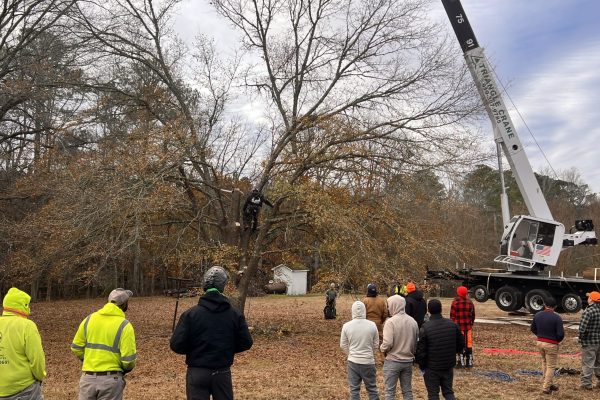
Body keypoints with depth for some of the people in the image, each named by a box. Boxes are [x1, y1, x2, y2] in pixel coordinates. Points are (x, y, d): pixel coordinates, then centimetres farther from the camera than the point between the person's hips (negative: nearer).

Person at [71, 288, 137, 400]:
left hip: (88, 378, 4)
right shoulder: (124, 325, -11)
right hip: (111, 379, -4)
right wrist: (126, 368, 8)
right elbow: (128, 359, -14)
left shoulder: (89, 319, 2)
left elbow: (76, 347, 7)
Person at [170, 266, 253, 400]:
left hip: (197, 373, -1)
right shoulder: (235, 314, -6)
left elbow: (176, 345, -13)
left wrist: (195, 350, 7)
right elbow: (246, 343, -1)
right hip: (223, 373, 2)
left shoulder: (190, 314, -11)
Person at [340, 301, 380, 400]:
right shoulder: (372, 325, -10)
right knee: (372, 388, 15)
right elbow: (376, 344, 1)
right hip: (368, 361, 0)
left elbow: (343, 345, 1)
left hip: (353, 362, 0)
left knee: (354, 389, 11)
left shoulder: (346, 326, -10)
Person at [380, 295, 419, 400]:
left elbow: (387, 343, -22)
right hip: (408, 361, 5)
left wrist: (382, 349, -2)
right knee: (407, 391, 15)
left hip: (392, 361, -5)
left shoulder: (390, 322, -17)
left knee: (390, 391, 6)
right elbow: (417, 342, 8)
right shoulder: (413, 321, 1)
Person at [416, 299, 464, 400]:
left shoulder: (425, 327, -18)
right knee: (448, 392, 18)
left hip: (432, 368, -4)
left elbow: (421, 349, -16)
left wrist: (422, 366, -3)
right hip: (449, 366, 4)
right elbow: (461, 343, 6)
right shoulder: (452, 324, -3)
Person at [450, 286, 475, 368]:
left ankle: (461, 362, 3)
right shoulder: (470, 302, 4)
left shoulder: (455, 302, -9)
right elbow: (473, 315, 10)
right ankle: (469, 362, 14)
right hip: (468, 327, 4)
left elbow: (452, 316, -5)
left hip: (458, 327, -4)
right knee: (469, 344, 9)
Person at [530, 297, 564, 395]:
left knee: (544, 362, 24)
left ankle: (549, 383, 29)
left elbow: (533, 329, 9)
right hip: (551, 345, -5)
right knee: (551, 366, 7)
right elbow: (561, 334, -18)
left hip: (539, 342, 5)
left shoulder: (537, 315, 1)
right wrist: (558, 340, 2)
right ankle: (546, 387, 10)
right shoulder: (557, 318, -16)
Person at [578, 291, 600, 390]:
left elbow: (582, 328, -23)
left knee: (587, 363, 2)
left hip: (589, 342, -7)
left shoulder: (588, 311, -20)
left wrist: (581, 339, -9)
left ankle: (586, 384, 7)